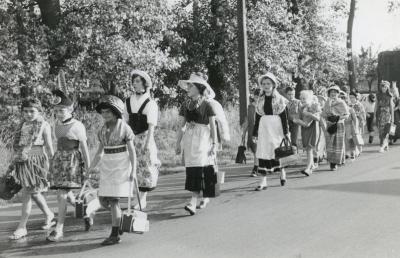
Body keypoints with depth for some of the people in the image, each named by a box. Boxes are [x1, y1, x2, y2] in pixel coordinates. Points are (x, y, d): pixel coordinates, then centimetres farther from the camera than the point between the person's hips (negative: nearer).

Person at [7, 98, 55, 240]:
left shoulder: (44, 125, -3)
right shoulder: (22, 125, 13)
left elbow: (49, 147, 0)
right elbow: (17, 147, 18)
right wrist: (12, 164, 18)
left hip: (35, 161, -6)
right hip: (21, 163, 6)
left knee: (27, 193, -7)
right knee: (33, 192, 15)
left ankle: (22, 227, -1)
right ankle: (48, 215, 36)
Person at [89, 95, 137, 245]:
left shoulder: (124, 127, -7)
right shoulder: (103, 129, 10)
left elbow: (132, 150, -7)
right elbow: (100, 150, 15)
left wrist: (133, 170, -13)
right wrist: (92, 166, 5)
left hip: (121, 165, -6)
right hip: (107, 166, 6)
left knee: (113, 200, -10)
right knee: (103, 200, 3)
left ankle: (115, 235, -2)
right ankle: (121, 218, 29)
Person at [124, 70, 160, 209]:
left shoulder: (150, 103, -6)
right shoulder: (128, 102, 8)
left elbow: (151, 125, -11)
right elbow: (126, 122, 11)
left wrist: (148, 142, -18)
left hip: (145, 137, -4)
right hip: (131, 138, 4)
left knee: (145, 167, 1)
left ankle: (142, 199, 11)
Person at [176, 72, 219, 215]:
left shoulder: (207, 105, -2)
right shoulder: (185, 106, 11)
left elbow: (213, 126, -2)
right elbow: (181, 126, 13)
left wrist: (214, 144, -6)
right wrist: (178, 143, 10)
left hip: (203, 139, -5)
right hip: (189, 139, 5)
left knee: (199, 168, -13)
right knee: (191, 170, 2)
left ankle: (193, 203, -15)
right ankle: (205, 197, 19)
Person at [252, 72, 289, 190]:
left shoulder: (279, 99, 0)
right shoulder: (260, 100, 10)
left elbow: (284, 116, -2)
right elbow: (257, 117, 11)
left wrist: (286, 132, -8)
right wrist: (255, 133, 8)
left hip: (276, 127, -3)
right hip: (263, 127, 3)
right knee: (263, 152, -3)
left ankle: (282, 171, 26)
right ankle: (263, 181, -2)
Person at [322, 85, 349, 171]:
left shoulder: (341, 103, -3)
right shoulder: (327, 103, 9)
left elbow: (347, 115, -4)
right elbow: (323, 114, 9)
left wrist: (338, 117, -19)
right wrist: (328, 117, -12)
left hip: (339, 125, -3)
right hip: (329, 125, 3)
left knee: (338, 144, -3)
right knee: (330, 144, -2)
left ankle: (335, 163, 2)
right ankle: (331, 162, 4)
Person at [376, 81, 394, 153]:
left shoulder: (389, 96, 2)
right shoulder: (378, 95, 8)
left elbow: (391, 106, 3)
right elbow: (376, 105, 10)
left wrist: (392, 117, 0)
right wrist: (375, 115, 6)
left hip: (387, 114, -3)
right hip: (380, 114, 3)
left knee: (386, 130, -12)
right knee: (381, 131, 3)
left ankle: (382, 147, -16)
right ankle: (386, 146, 15)